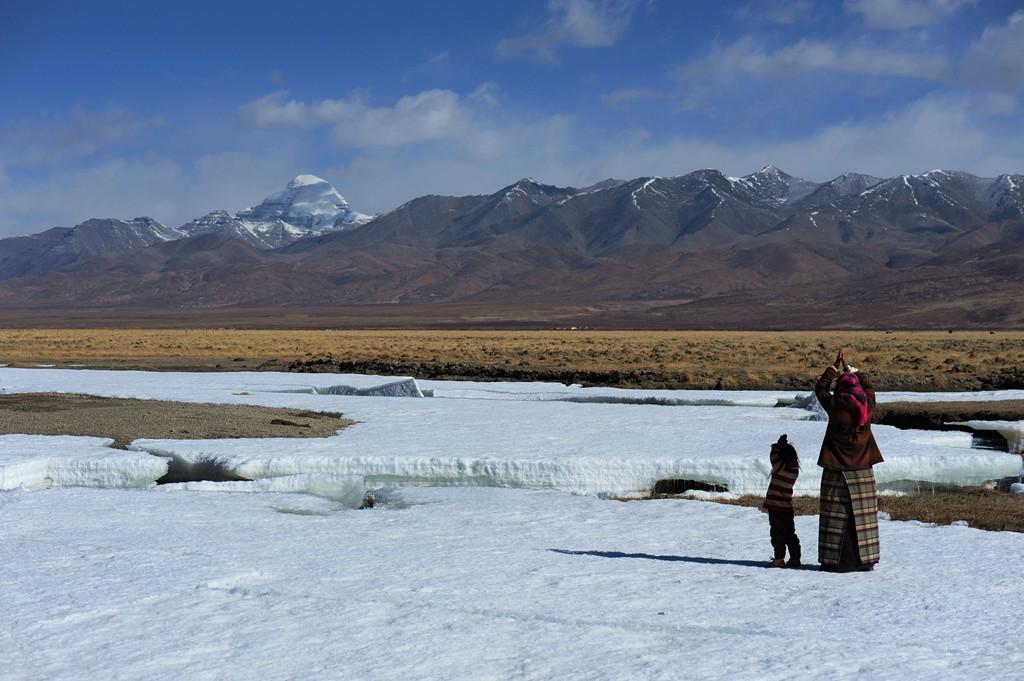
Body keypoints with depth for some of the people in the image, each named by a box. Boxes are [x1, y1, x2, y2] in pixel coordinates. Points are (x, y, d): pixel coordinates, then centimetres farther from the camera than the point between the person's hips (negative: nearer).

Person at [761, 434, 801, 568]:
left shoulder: (781, 467, -16)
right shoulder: (795, 470, 3)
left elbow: (773, 457, -4)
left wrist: (778, 445, 9)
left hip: (776, 507, -7)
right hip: (788, 507, 7)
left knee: (777, 533, 0)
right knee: (790, 533, 13)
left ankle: (779, 559, 1)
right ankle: (795, 558, 14)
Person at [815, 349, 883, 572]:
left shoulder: (835, 406, -10)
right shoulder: (867, 405, -1)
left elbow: (820, 388, 8)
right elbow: (867, 385, 20)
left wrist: (836, 368, 14)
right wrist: (850, 369, 27)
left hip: (837, 472, -3)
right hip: (863, 471, 3)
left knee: (837, 516, 0)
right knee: (863, 515, 7)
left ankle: (836, 561, 0)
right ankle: (865, 560, 11)